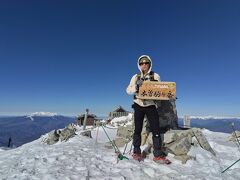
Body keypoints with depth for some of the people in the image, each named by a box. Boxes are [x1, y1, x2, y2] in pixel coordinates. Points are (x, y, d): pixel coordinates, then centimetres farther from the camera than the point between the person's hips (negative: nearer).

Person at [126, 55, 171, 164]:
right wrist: (136, 86, -18)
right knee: (137, 130, 6)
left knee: (156, 130, -2)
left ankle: (158, 155, 9)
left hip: (151, 106, 0)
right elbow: (128, 90, 1)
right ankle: (136, 152, 20)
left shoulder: (155, 76, 6)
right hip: (139, 106, 1)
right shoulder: (136, 77, 6)